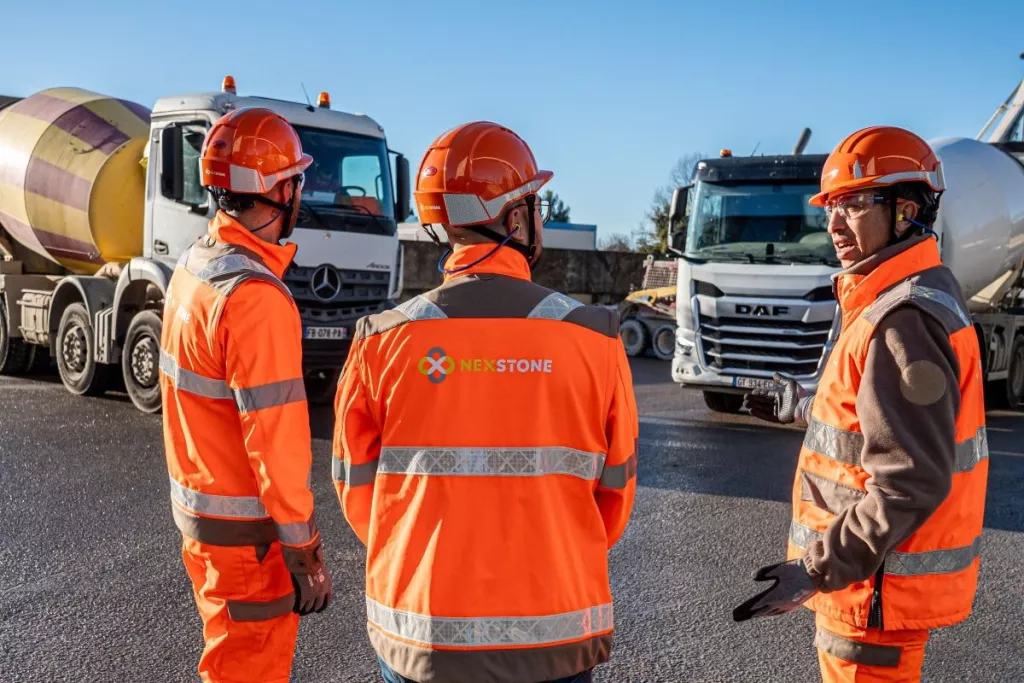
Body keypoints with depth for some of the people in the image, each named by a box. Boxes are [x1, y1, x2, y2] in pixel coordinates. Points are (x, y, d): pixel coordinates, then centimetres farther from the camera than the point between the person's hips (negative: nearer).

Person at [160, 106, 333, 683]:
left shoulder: (194, 265, 3)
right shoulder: (255, 295, -26)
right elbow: (276, 443, -25)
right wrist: (307, 555, -17)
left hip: (196, 506, 9)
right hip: (245, 531, -9)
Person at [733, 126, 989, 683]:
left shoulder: (904, 321, -24)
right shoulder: (896, 302, 8)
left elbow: (912, 481, -28)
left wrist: (818, 569, -27)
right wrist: (804, 407, 26)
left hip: (879, 590, -10)